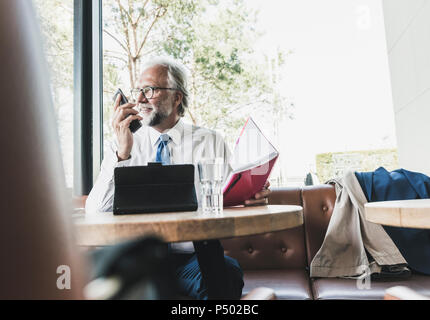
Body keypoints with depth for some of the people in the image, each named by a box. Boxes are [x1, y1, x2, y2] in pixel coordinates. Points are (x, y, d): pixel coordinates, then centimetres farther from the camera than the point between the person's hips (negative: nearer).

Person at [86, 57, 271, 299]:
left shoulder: (211, 142, 6)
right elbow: (95, 212, -4)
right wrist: (122, 153, -16)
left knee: (227, 272, -32)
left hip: (197, 255, 0)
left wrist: (252, 195, -19)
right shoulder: (123, 146, 6)